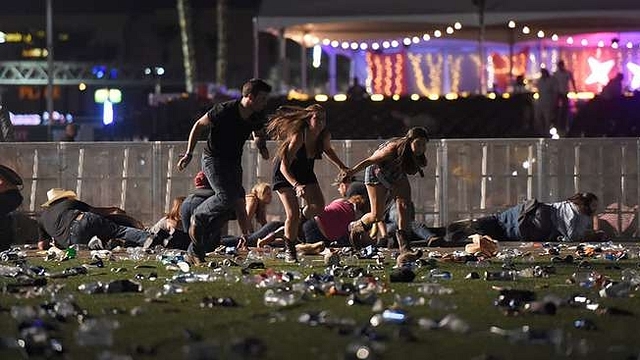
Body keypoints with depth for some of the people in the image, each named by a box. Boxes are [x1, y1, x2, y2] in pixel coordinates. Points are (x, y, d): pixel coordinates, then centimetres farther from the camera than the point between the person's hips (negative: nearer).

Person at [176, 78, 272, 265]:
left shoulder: (257, 117, -2)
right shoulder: (224, 111, -21)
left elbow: (258, 136, 20)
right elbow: (199, 125, -8)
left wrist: (262, 147, -4)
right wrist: (189, 154, -9)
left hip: (234, 162, 7)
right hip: (213, 159, -6)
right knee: (227, 197, -28)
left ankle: (196, 251, 5)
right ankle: (198, 219, 1)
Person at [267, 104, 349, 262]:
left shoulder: (325, 136, -17)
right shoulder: (298, 137, -35)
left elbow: (328, 149, 10)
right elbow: (284, 166, -38)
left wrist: (342, 167, 1)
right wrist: (296, 185, -52)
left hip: (305, 171, 6)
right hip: (285, 174, -6)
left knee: (319, 206, -6)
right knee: (293, 214, -15)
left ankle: (304, 217, 29)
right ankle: (289, 251, 4)